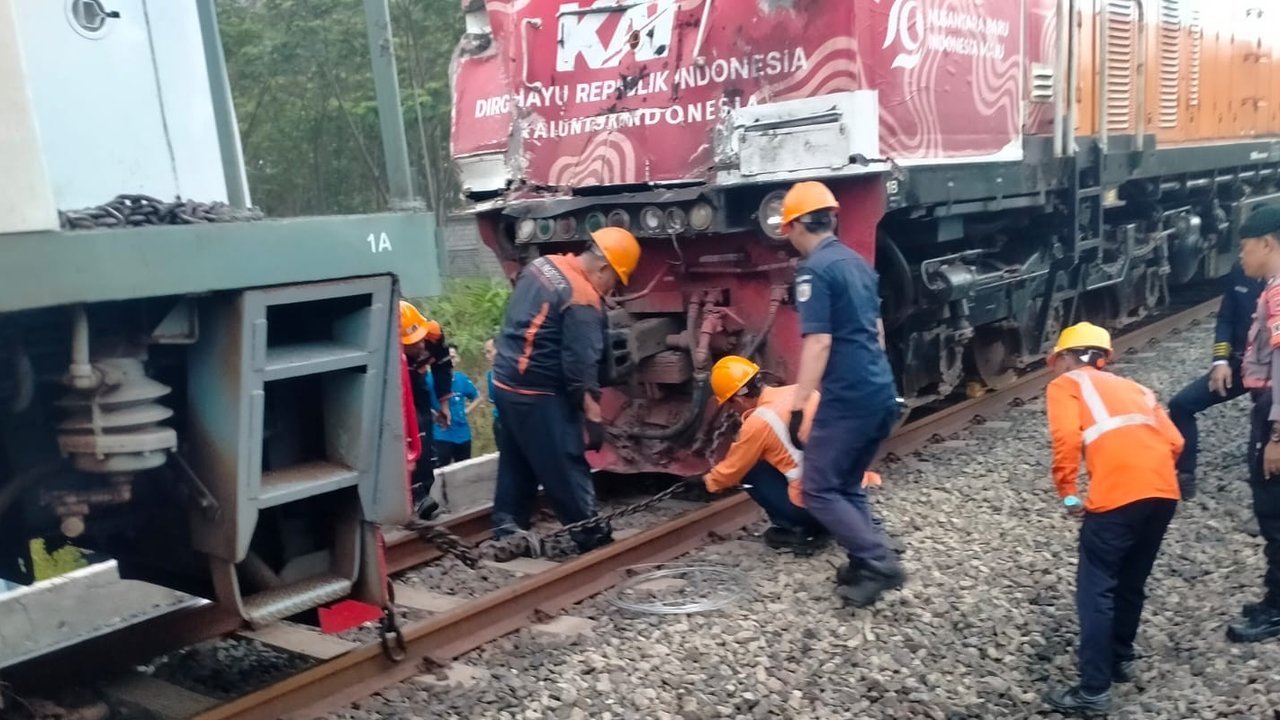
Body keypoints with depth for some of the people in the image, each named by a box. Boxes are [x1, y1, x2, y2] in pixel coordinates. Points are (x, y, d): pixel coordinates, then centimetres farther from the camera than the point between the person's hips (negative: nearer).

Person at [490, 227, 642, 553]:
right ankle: (593, 537, 11)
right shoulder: (583, 301, -20)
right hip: (537, 394, -9)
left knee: (517, 465, 17)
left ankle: (507, 532, 24)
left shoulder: (542, 265, 6)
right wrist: (593, 415, -15)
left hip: (506, 381, 9)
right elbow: (580, 367, -21)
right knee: (567, 469, 1)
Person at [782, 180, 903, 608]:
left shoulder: (814, 271, -12)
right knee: (847, 487, 19)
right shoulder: (857, 262, 15)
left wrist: (797, 406, -20)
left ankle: (878, 561, -5)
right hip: (882, 392, 9)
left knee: (818, 490, 0)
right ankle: (865, 563, 19)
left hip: (847, 397, -9)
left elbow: (818, 343, -20)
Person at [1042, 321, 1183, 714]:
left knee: (1096, 590, 3)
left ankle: (1094, 691, 6)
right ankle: (1121, 659, 39)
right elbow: (1174, 442, 19)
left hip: (1118, 495, -7)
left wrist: (1067, 492, 1)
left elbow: (1067, 437, -6)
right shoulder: (1132, 387, 29)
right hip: (1164, 491, 7)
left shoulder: (1065, 384, 12)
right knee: (1132, 583, 24)